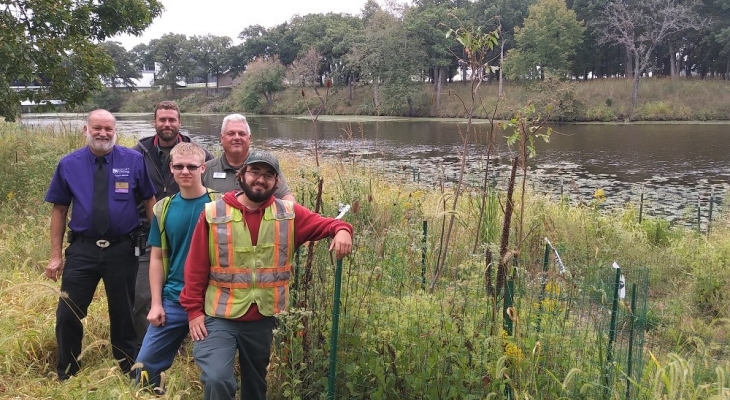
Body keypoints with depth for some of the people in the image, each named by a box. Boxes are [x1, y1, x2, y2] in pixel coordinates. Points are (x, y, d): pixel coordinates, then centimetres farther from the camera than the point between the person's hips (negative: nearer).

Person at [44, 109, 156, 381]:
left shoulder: (133, 161, -4)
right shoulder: (69, 164, -1)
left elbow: (149, 200, 2)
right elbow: (59, 209, 3)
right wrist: (55, 255, 1)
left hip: (123, 250, 0)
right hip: (82, 249, 1)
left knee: (123, 313, 14)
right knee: (68, 314, 3)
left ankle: (128, 370, 33)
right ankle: (66, 374, 26)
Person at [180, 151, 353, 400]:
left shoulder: (288, 214, 0)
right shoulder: (214, 213, -5)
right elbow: (196, 267, -3)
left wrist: (341, 230, -27)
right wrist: (194, 310, -6)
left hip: (262, 319, 3)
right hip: (220, 318, -3)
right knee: (217, 380, -18)